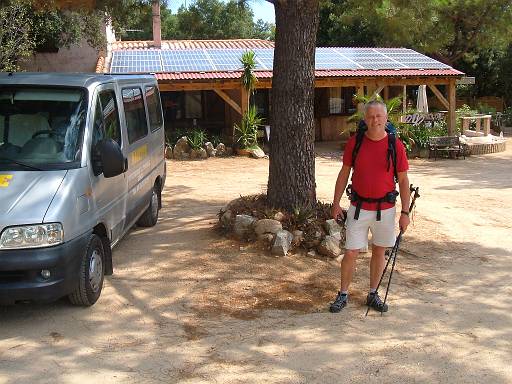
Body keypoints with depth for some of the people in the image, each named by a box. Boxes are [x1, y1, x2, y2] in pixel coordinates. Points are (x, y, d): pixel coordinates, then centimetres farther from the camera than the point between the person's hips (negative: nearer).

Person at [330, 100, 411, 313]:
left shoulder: (395, 145, -6)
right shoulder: (355, 142, -4)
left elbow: (403, 180, -1)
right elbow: (344, 174, 5)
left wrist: (405, 212, -4)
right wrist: (336, 203, 3)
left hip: (385, 209, 0)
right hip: (359, 207, 0)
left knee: (379, 252, 13)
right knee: (350, 253, 0)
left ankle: (373, 295, 28)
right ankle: (343, 294, 17)